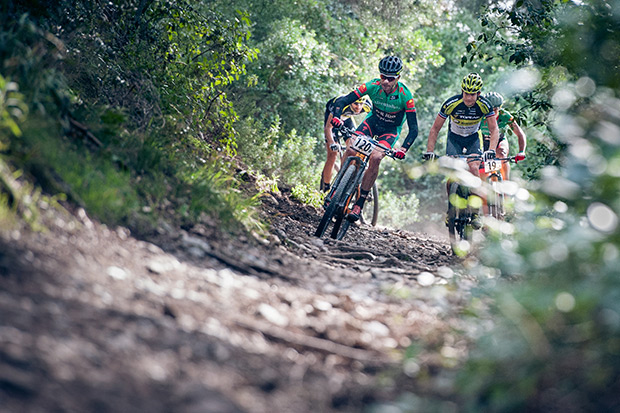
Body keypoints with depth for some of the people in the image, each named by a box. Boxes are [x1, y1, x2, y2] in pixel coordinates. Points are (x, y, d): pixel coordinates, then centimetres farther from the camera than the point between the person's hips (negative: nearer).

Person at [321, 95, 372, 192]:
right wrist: (332, 143, -57)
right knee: (332, 153, -12)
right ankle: (325, 189, -2)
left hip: (346, 118, 4)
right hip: (332, 119, -4)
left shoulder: (367, 105, -32)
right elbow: (328, 127, -41)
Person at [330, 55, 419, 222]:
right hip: (373, 121, 2)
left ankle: (359, 204, -19)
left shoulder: (405, 96, -28)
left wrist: (404, 148, -42)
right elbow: (343, 101, -23)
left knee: (375, 158, -28)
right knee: (350, 149, -25)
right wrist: (337, 117, -42)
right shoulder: (373, 86, -23)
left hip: (391, 129, -2)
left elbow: (413, 129, -26)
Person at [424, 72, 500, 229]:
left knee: (473, 168, -23)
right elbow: (435, 129, -18)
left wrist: (491, 150, -39)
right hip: (454, 138, 0)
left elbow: (494, 129, -22)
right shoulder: (451, 104, -26)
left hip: (473, 139, 0)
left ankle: (476, 212, -18)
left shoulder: (484, 105, -24)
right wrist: (429, 151, -27)